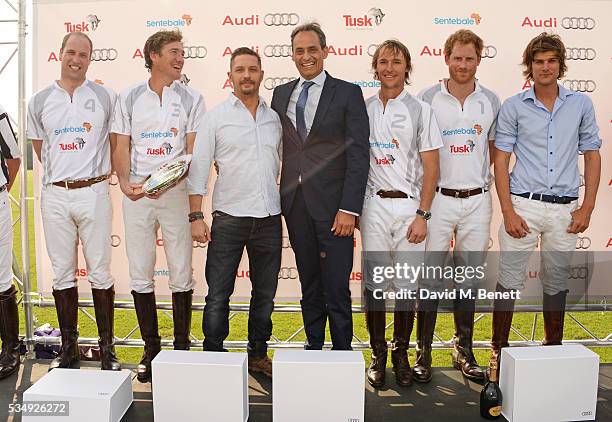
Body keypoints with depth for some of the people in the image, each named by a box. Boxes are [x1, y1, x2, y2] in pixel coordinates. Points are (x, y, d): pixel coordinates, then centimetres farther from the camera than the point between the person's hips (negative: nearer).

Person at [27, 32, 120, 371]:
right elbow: (40, 149, 18)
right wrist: (61, 175, 14)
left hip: (94, 193, -2)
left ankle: (107, 346, 12)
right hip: (55, 195, 2)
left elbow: (116, 142, 13)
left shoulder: (106, 97, 3)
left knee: (100, 272, 1)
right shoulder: (39, 101, 9)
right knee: (62, 274, 8)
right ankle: (68, 345, 19)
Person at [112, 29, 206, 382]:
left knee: (181, 275, 2)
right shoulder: (129, 98, 10)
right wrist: (125, 183, -10)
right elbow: (122, 148, 8)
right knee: (141, 275, 5)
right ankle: (151, 349, 18)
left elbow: (193, 153, -3)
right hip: (136, 195, 2)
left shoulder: (191, 99, 4)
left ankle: (182, 348, 15)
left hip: (176, 193, -2)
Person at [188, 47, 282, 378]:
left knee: (265, 293, 12)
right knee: (218, 294, 3)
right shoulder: (216, 117, 0)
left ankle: (258, 354, 27)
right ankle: (213, 356, 18)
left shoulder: (274, 118, 10)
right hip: (229, 218, -3)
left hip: (269, 217, 4)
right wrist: (196, 217, -8)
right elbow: (198, 168, -2)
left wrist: (280, 205, 10)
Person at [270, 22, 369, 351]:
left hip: (332, 204, -4)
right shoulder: (280, 94, 13)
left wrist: (349, 209, -14)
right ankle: (313, 348, 27)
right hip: (295, 203, 4)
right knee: (309, 286, 14)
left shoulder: (348, 93, -1)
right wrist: (278, 200, 5)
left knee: (336, 288, 0)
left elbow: (358, 154, -6)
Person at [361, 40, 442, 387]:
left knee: (407, 286, 4)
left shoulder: (420, 110, 2)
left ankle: (402, 355, 19)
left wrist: (422, 215, -9)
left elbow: (431, 167, -1)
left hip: (409, 205, -2)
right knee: (374, 283, 4)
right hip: (373, 203, 2)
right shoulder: (363, 109, 9)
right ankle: (379, 355, 18)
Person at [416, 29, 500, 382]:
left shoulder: (491, 100, 6)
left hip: (477, 200, 3)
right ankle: (424, 351, 12)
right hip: (438, 198, -2)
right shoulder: (428, 98, -2)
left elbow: (495, 149, 16)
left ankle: (464, 349, 23)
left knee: (469, 276, 10)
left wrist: (481, 178, 6)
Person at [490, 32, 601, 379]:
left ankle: (554, 348, 30)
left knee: (557, 283, 14)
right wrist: (508, 212, -8)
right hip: (524, 206, -2)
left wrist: (587, 208, 1)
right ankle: (499, 350, 15)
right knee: (510, 282, 1)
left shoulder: (581, 104, 6)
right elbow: (501, 161, -1)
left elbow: (592, 156, 9)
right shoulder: (513, 107, 0)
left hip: (565, 209, 2)